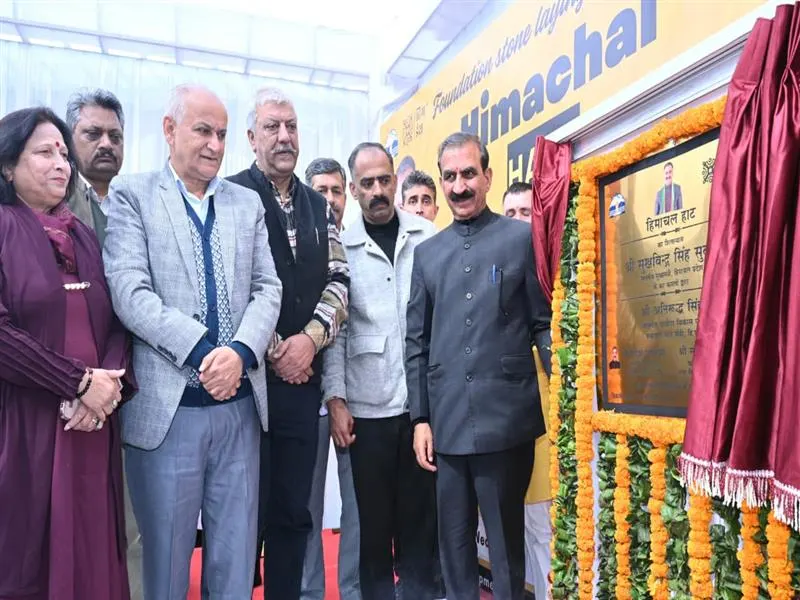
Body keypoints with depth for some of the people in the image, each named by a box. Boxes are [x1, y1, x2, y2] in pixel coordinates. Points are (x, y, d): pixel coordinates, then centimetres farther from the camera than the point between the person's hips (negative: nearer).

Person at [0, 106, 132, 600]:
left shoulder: (83, 236, 13)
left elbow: (118, 322, 8)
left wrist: (110, 383, -9)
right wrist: (80, 381, -13)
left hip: (93, 423, 5)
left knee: (92, 552, 10)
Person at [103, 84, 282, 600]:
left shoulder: (248, 203, 12)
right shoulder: (132, 195, 1)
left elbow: (268, 289, 4)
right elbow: (129, 291, -11)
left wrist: (240, 351, -13)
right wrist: (201, 350, -19)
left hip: (240, 407, 3)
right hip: (167, 408, -3)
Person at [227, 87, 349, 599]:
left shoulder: (320, 206, 14)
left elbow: (338, 280, 7)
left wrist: (311, 339, -8)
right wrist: (273, 351, -10)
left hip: (303, 378, 5)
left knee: (293, 512, 13)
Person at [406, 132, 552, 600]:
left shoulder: (523, 238, 2)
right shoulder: (427, 252, 11)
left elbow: (545, 324, 2)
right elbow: (417, 340, 11)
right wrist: (420, 418, 6)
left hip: (507, 420, -3)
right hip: (447, 422, 3)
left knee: (507, 537, 9)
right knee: (454, 539, 14)